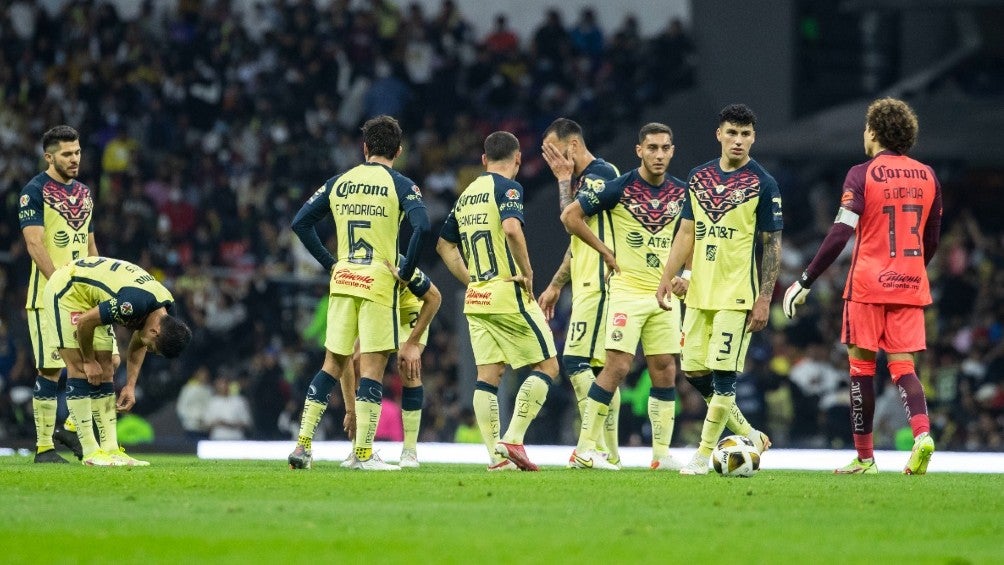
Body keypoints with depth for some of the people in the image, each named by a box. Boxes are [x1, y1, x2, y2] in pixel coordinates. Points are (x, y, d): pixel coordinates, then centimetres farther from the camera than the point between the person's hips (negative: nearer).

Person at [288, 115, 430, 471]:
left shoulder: (339, 183, 8)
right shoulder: (400, 185, -5)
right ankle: (364, 453, -3)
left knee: (333, 364, 13)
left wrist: (330, 264, 12)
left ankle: (303, 445, 6)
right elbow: (421, 227, -20)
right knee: (372, 368, -1)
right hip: (378, 283, -4)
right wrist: (407, 271, -9)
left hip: (342, 282, 4)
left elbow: (300, 223, 9)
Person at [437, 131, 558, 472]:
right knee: (547, 365, 2)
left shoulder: (467, 195, 15)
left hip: (476, 299, 7)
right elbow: (512, 228, -26)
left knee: (489, 374, 6)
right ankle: (512, 440, -9)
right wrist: (527, 272, -16)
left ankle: (496, 455, 1)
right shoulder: (507, 188, -8)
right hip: (509, 294, -7)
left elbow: (445, 245, 21)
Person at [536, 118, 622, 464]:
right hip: (588, 285, 10)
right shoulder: (583, 178, 21)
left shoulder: (601, 173, -10)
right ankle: (609, 453, 8)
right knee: (600, 366, 8)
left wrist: (564, 179, -8)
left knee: (576, 361, -15)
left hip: (597, 283, -10)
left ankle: (597, 444, -16)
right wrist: (555, 285, 28)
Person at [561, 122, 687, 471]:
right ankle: (584, 450, -8)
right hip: (627, 289, -5)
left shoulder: (681, 192, 6)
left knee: (665, 371, 4)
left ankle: (662, 454, 10)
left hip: (664, 295, 5)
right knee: (618, 366, -12)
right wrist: (606, 253, -6)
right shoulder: (619, 188, -9)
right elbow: (570, 215, -7)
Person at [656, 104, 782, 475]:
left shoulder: (763, 184, -5)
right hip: (699, 291, 6)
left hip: (737, 294, -6)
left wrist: (765, 298, -11)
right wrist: (669, 277, 7)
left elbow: (773, 244, -5)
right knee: (693, 370, 5)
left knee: (723, 372, -9)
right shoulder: (699, 178, 10)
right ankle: (747, 434, 21)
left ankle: (704, 454, -1)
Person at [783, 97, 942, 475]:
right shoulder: (927, 177, 8)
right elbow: (932, 240, 14)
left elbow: (840, 234, -14)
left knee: (862, 365, 6)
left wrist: (805, 281, -10)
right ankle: (922, 433, -21)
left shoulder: (862, 175, -7)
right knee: (902, 365, 5)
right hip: (911, 287, 4)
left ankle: (864, 457, 7)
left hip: (868, 286, -4)